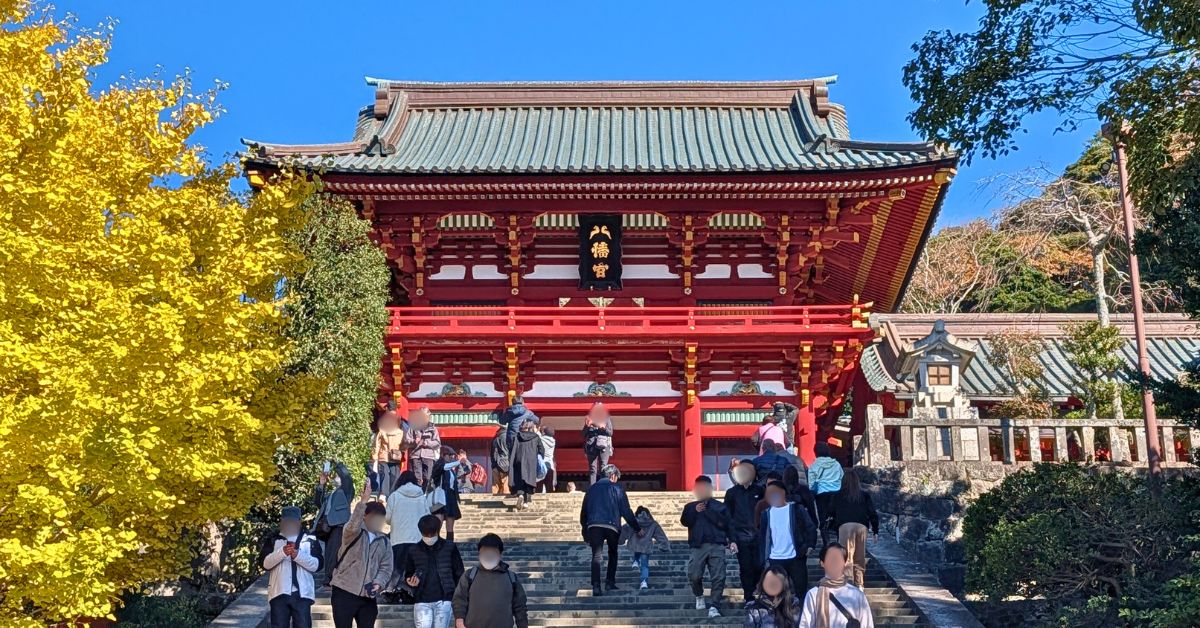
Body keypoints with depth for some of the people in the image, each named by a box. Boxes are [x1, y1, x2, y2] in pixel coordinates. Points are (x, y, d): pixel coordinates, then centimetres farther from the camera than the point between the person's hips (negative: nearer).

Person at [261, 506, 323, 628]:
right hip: (279, 592, 0)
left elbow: (317, 565, -1)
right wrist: (282, 552, -18)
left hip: (302, 593, 0)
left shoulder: (311, 540, 8)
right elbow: (265, 563, -2)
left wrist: (298, 555, -16)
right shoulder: (272, 540, 10)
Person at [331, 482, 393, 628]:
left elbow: (386, 567, 7)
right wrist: (363, 502, -38)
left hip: (368, 596, 5)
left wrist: (378, 583, -13)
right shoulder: (354, 533, -3)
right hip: (344, 593, -4)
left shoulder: (384, 541, 13)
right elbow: (353, 526, -28)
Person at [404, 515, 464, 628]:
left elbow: (459, 575, 5)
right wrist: (410, 580, -8)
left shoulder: (450, 548, 1)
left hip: (443, 600, -1)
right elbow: (408, 574, 16)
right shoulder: (414, 551, 4)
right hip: (422, 601, 1)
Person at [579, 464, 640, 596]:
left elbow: (583, 512, 17)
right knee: (612, 553, 20)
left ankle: (596, 585, -16)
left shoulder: (592, 488, 17)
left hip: (593, 526, 2)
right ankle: (610, 582, 15)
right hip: (611, 526, -2)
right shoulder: (617, 488, 6)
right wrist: (637, 528, 14)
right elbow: (626, 512, 4)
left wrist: (585, 533, 22)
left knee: (596, 556, 0)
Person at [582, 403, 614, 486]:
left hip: (604, 446, -1)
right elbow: (584, 434, 10)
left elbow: (610, 432, 5)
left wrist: (603, 428, -12)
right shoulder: (589, 418, 12)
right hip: (591, 446, 1)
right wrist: (587, 426, -7)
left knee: (603, 468, -7)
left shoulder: (607, 418, 10)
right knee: (592, 468, -3)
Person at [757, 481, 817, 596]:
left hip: (796, 558, -3)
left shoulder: (796, 509, 0)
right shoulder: (767, 514, 8)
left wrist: (810, 546, -12)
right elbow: (762, 538, 9)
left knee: (801, 590, 3)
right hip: (775, 560, 3)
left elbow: (810, 528, 0)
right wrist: (764, 560, 4)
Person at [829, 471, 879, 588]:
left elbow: (831, 512, 16)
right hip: (861, 526, 3)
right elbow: (872, 513, 11)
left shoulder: (839, 496, 10)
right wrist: (875, 530, 15)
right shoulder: (865, 495, 14)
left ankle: (849, 582, -20)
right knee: (860, 557, 11)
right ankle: (859, 584, 13)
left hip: (845, 526, -2)